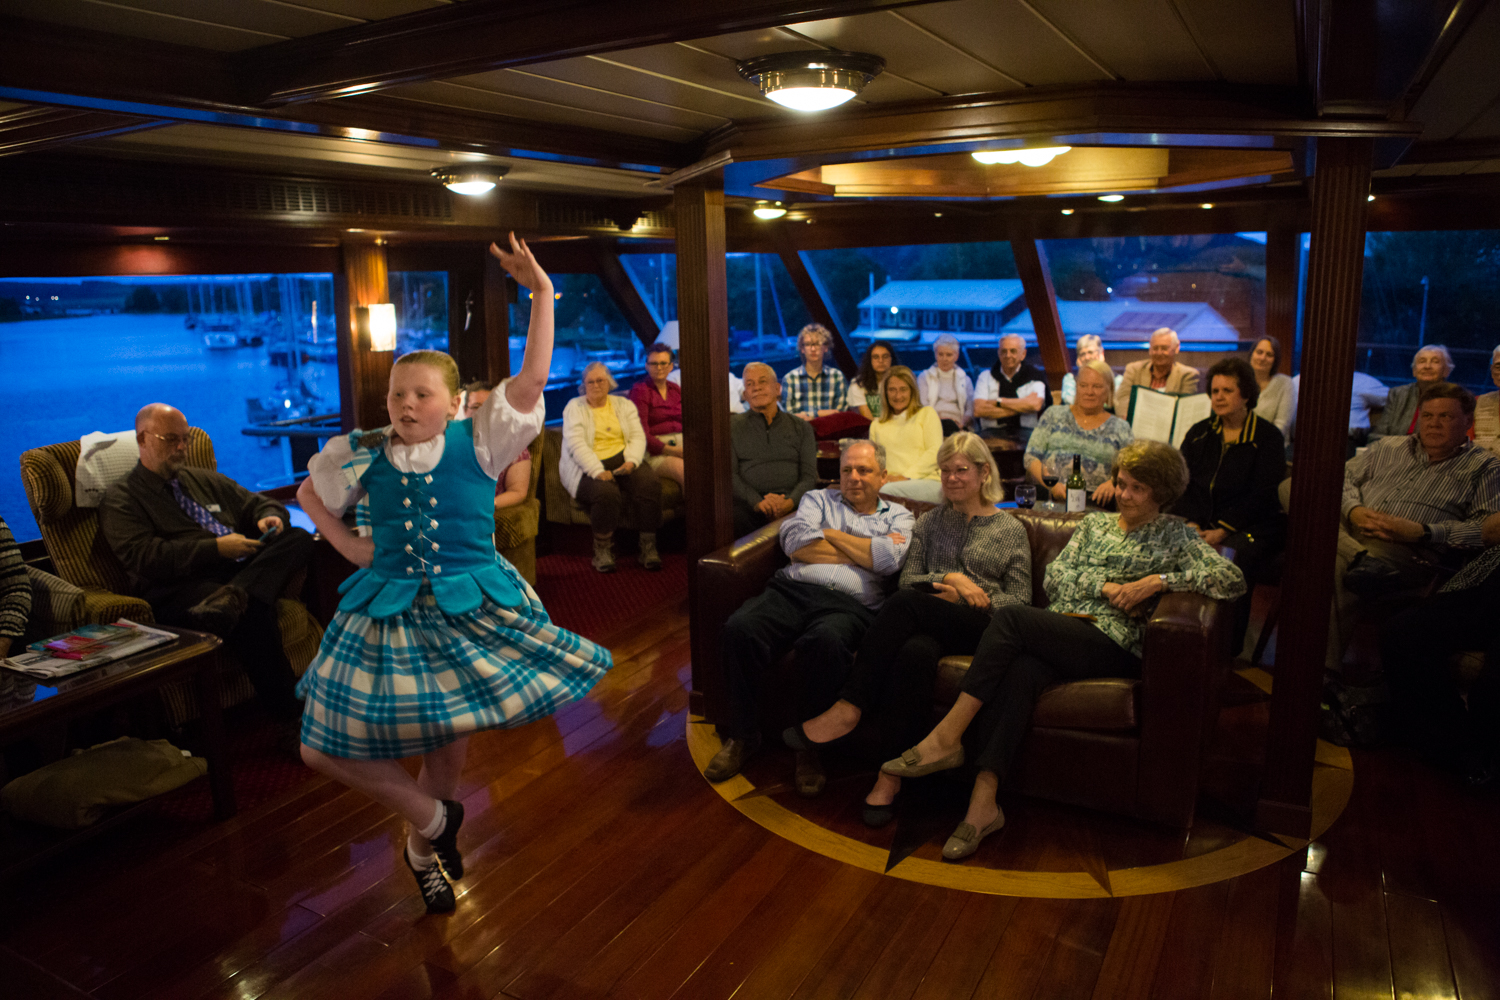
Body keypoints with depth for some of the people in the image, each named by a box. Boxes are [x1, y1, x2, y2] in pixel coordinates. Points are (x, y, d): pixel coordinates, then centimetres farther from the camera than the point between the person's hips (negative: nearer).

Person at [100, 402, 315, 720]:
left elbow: (258, 503, 30)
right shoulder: (121, 499, 10)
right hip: (182, 589, -6)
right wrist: (216, 548, -13)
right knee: (250, 611, -37)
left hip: (245, 568, 6)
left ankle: (232, 598, -44)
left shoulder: (206, 480, 31)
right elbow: (144, 557, -6)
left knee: (299, 538, -22)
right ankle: (291, 712, -33)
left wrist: (269, 517, 3)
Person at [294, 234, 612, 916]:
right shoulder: (363, 455, -1)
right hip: (390, 614, 3)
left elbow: (532, 379, -19)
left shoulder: (478, 443, -8)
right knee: (328, 748, 3)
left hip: (469, 609, -2)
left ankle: (424, 839, 43)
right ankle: (433, 822, 25)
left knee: (447, 734, 12)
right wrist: (350, 549, 6)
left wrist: (541, 293, -22)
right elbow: (308, 494, 18)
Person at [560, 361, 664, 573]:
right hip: (588, 467, -3)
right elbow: (575, 444, -8)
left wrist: (632, 461, -16)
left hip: (623, 461, 3)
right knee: (606, 492, -35)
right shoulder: (574, 407, 6)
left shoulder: (624, 405, 17)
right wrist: (598, 471, -23)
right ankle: (603, 550, -16)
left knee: (649, 483, -27)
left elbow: (638, 437, 6)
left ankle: (648, 547, -19)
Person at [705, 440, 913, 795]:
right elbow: (795, 543, 4)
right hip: (791, 590, 2)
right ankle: (742, 735, -8)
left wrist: (831, 534, 8)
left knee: (826, 641, -39)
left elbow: (889, 559, 0)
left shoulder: (897, 516, 23)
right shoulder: (818, 499, 26)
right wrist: (862, 553, 6)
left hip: (847, 604, -2)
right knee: (739, 629, -29)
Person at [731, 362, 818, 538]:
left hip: (791, 502, 1)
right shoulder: (733, 426, 17)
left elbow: (809, 475, 10)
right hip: (748, 502, -1)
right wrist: (757, 501, -15)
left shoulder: (801, 428, 20)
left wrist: (790, 502, -13)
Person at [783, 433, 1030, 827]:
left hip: (981, 625, -2)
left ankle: (849, 707, -34)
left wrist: (965, 597, -6)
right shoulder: (930, 522, 25)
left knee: (904, 604, -36)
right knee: (915, 653, -39)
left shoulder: (1011, 530, 18)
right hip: (930, 625, 3)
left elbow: (1020, 599, 10)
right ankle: (890, 773, -36)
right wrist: (950, 579, -5)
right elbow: (907, 579, 14)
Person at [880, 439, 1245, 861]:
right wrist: (1106, 587, -2)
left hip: (1113, 645, -4)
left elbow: (1233, 580, -1)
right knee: (1021, 672, -32)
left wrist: (1159, 580, -10)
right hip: (1058, 633, 4)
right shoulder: (1093, 523, 27)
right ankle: (983, 802, -36)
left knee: (1012, 616, -29)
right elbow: (1053, 577, 14)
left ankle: (946, 737, -29)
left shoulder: (1175, 534, 14)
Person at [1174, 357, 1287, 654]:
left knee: (1235, 560, -35)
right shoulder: (1199, 432, 17)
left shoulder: (1267, 436, 2)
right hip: (1201, 523, 4)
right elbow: (1181, 483, 10)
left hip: (1251, 525, -4)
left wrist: (1222, 530, -16)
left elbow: (1261, 495, -7)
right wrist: (1190, 524, -8)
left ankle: (1228, 649, -25)